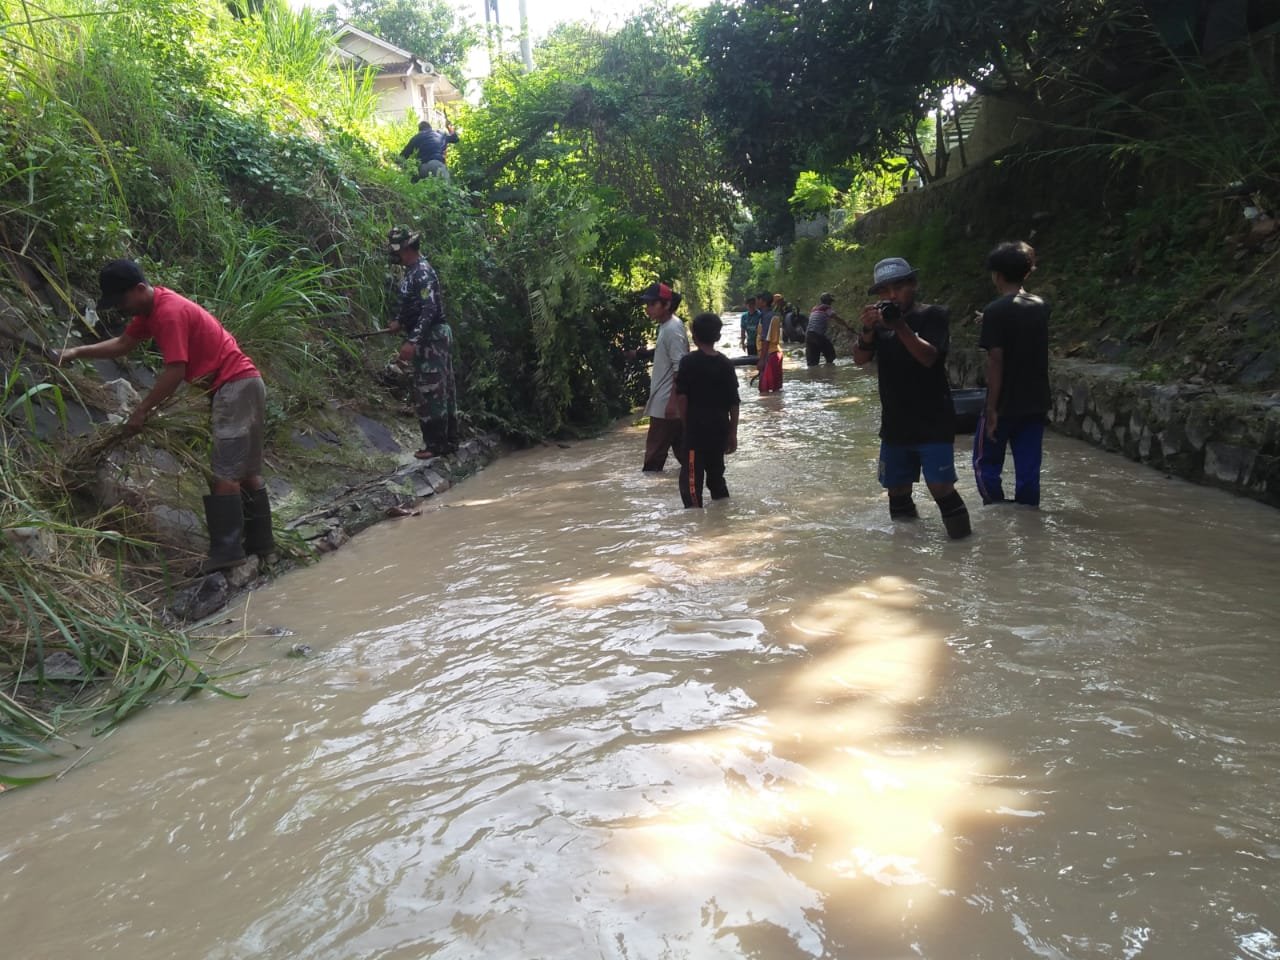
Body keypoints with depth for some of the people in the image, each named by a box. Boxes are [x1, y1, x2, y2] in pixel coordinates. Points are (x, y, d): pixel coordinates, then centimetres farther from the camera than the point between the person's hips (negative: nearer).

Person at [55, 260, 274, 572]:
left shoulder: (169, 313, -17)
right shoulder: (150, 309, 14)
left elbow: (174, 372, -19)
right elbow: (122, 344, 26)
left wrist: (141, 411, -12)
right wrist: (77, 352, 15)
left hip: (235, 386, -11)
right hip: (241, 385, 11)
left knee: (224, 473, -13)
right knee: (246, 470, 11)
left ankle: (228, 550, -13)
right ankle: (260, 541, 15)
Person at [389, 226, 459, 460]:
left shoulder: (422, 273, -17)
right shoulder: (412, 271, 14)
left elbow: (429, 310, -24)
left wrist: (412, 342, -28)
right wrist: (399, 322, 11)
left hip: (431, 339, -10)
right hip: (429, 338, 10)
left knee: (429, 392, -7)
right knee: (443, 390, 11)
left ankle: (436, 445, -1)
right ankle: (449, 440, 17)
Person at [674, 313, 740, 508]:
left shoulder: (688, 361, -8)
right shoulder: (726, 364, 4)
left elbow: (681, 397, -11)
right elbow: (733, 402, 4)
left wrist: (685, 424, 0)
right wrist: (733, 433, 10)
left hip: (696, 429, -5)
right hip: (719, 428, 5)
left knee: (691, 478, -3)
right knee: (716, 473, 19)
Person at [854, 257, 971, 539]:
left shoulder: (932, 315, -4)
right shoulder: (880, 319, 9)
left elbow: (928, 357, -19)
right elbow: (860, 359, -4)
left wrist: (900, 326, -32)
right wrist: (868, 330, -24)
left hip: (933, 424, -5)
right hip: (895, 425, 5)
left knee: (941, 487, -13)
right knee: (897, 491, 10)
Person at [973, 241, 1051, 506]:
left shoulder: (995, 311, -13)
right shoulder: (1042, 307, 6)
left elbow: (996, 362, -17)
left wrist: (991, 409, -15)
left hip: (1005, 405, -5)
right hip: (1036, 405, 6)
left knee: (986, 465, 9)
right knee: (1028, 471, 8)